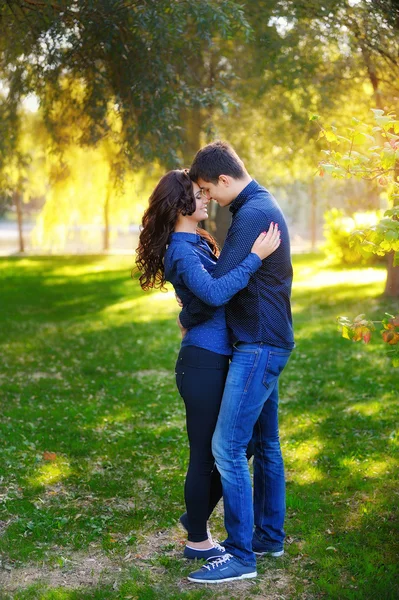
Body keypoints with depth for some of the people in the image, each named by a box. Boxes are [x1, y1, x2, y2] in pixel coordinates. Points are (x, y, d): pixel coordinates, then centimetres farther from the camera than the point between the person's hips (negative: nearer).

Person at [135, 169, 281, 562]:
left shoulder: (197, 242, 14)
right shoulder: (182, 251, -16)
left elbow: (220, 282, 23)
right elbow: (214, 293, -32)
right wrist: (254, 257, -30)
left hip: (216, 359, 10)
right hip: (202, 361, -10)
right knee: (206, 453, 2)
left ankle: (196, 515, 31)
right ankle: (198, 540, 18)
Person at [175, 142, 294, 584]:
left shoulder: (251, 214, -18)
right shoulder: (264, 207, 15)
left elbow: (219, 283, -20)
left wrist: (188, 319, -4)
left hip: (258, 346, -11)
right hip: (266, 342, 11)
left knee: (227, 447, -10)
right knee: (264, 444, 16)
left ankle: (240, 555, -4)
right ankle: (269, 535, 26)